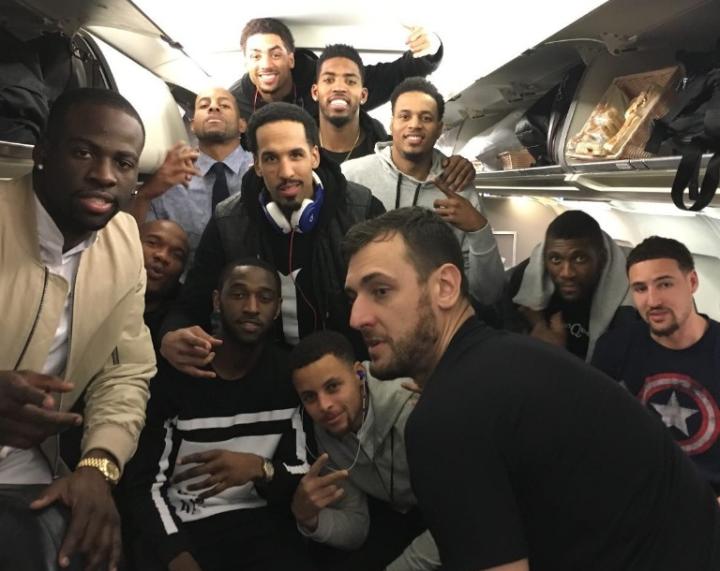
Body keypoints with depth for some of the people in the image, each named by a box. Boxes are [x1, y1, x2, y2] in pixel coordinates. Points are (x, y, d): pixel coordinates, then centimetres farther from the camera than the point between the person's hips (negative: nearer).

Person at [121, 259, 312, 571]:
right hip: (181, 526, 0)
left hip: (261, 524, 1)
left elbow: (307, 475, 1)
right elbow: (144, 483, -5)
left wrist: (261, 469, -20)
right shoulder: (174, 372, -3)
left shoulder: (291, 375, 2)